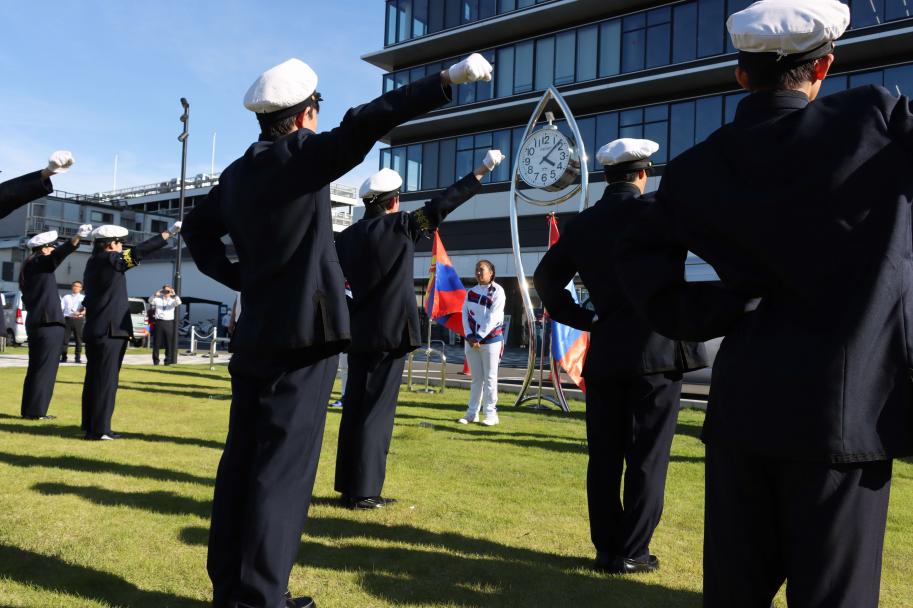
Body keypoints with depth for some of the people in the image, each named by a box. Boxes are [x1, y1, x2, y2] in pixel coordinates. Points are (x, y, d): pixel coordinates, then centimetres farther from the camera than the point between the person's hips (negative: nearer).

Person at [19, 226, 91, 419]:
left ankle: (29, 409, 19)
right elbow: (59, 254, -30)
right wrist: (78, 237, -46)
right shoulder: (40, 263, -8)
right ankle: (36, 411, -1)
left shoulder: (29, 267, 17)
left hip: (35, 322, 9)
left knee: (36, 367, 14)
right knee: (45, 367, -4)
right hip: (48, 323, -9)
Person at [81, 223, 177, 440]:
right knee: (106, 379, -6)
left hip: (95, 330, 9)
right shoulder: (108, 259, -11)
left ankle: (90, 424, 21)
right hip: (110, 330, -9)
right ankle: (99, 429, -4)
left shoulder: (94, 262, 14)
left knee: (94, 378, 13)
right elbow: (139, 251, -16)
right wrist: (169, 232, -13)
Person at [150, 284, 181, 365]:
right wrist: (156, 294, -22)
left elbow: (179, 303, -10)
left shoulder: (173, 300, 10)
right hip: (159, 322, 0)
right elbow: (150, 301, -8)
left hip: (169, 323, 0)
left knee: (169, 343, 0)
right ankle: (155, 360, 12)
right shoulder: (158, 299, 10)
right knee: (157, 343, 3)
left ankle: (168, 361, 8)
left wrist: (175, 295, -25)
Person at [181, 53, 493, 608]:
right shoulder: (303, 156, -9)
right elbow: (364, 124, -21)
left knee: (243, 459, 11)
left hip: (254, 335, 8)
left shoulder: (237, 172, 13)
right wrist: (448, 80, -21)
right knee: (284, 467, -3)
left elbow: (198, 230, 23)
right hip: (302, 336, -8)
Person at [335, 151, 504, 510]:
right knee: (377, 411, -2)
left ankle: (348, 485, 20)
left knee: (354, 407, 12)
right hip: (391, 332, -6)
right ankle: (363, 492, 1)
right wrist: (482, 170, 2)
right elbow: (444, 203, -5)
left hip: (358, 333, 6)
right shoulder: (401, 225, -8)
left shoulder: (347, 237, 7)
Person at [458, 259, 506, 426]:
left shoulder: (497, 291, -7)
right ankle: (472, 412, 14)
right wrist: (469, 336, -9)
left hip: (490, 340, -5)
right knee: (475, 378, 10)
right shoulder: (471, 292, 11)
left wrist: (478, 337, -15)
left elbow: (493, 318, -14)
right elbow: (465, 314, 5)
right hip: (471, 340, 5)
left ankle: (491, 414, 4)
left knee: (490, 378, -2)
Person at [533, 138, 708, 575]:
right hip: (657, 349, -4)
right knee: (647, 457, 3)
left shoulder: (581, 224, 8)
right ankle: (632, 552, 8)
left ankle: (606, 548, 17)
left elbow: (546, 280, 11)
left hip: (604, 353, 4)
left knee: (604, 456, 9)